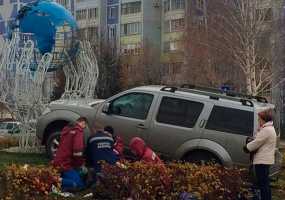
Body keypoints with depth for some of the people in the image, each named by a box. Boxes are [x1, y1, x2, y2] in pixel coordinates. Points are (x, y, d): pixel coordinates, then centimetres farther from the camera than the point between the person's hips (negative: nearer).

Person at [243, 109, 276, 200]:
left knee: (262, 183, -8)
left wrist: (246, 147, -1)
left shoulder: (266, 130, -17)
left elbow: (256, 143, -17)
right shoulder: (269, 128, 18)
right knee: (265, 183, 16)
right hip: (265, 160, 11)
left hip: (262, 160, -11)